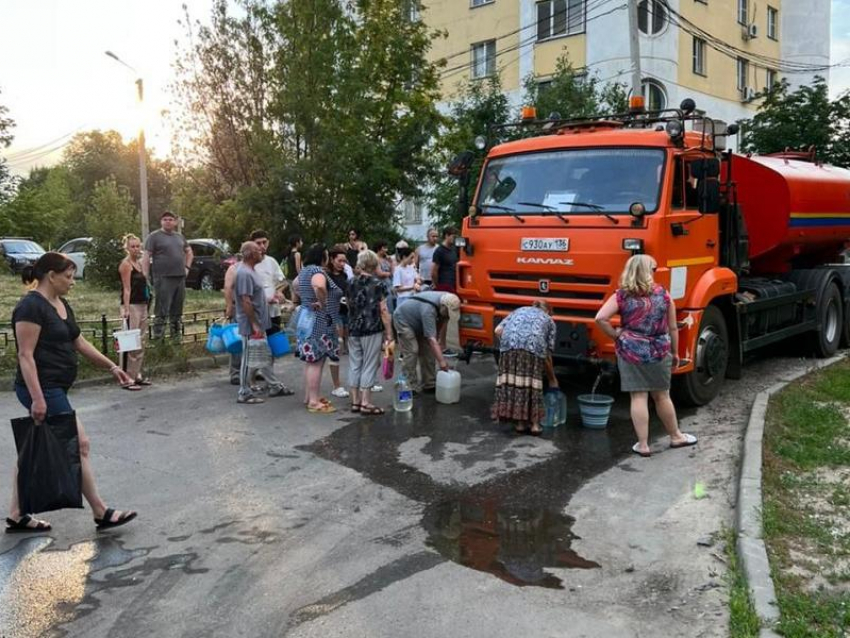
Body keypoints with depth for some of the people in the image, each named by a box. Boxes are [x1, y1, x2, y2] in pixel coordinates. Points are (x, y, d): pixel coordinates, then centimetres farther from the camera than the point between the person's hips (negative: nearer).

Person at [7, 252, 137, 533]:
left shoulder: (61, 304, 12)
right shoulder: (31, 306, -17)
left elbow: (79, 343, 18)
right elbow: (25, 355, -19)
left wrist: (111, 367, 14)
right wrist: (37, 398, -23)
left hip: (54, 389, 10)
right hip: (43, 390, -10)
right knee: (79, 445, -4)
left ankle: (16, 516, 24)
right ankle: (101, 513, 5)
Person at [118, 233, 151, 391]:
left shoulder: (139, 263, 15)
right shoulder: (125, 264, -9)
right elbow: (127, 288, -16)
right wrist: (126, 309, -21)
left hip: (143, 305, 9)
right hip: (132, 306, -9)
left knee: (141, 342, 12)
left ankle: (137, 376, 19)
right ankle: (128, 379, -7)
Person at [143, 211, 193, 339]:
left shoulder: (180, 237, 16)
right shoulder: (154, 236, -2)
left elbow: (189, 252, 30)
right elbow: (146, 256, -7)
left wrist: (187, 267, 15)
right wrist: (146, 276, -15)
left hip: (180, 277, 6)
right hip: (163, 278, -6)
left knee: (177, 310, 13)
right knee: (161, 310, -8)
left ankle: (176, 335, 23)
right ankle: (158, 337, -5)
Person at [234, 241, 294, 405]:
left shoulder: (251, 270, 11)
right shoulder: (244, 273, -20)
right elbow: (246, 301, -24)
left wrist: (268, 300, 14)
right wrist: (254, 325, -24)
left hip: (259, 323, 10)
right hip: (251, 325, -10)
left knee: (266, 356, 17)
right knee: (250, 359, -1)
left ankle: (274, 386, 26)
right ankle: (244, 393, 9)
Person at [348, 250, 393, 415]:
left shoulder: (352, 284, 6)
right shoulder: (377, 284, -7)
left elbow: (350, 306, 13)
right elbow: (384, 311, -9)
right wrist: (389, 334, -5)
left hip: (353, 330, 5)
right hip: (372, 330, -5)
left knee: (355, 364, 10)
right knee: (369, 365, 2)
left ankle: (355, 401, 16)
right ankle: (366, 403, 4)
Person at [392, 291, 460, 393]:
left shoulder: (447, 300, -18)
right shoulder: (429, 309, -41)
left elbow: (443, 320, 2)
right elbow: (431, 338, -44)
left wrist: (438, 338, -2)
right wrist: (441, 361, -46)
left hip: (418, 322, 8)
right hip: (403, 319, -8)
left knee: (428, 350, 2)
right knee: (411, 352, -16)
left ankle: (429, 384, 8)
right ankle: (411, 387, -10)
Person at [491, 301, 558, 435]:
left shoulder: (519, 310, 36)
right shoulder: (548, 320, 31)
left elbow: (498, 330, 18)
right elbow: (547, 356, 26)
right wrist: (552, 379, 36)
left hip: (509, 343, 1)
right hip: (534, 346, -1)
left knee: (511, 380, 6)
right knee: (532, 382, 8)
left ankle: (519, 423, 8)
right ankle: (534, 423, 9)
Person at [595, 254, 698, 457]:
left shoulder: (621, 296, -6)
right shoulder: (663, 294, -1)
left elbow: (600, 318, -17)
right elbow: (673, 328, 4)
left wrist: (616, 335, -3)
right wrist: (675, 353, 14)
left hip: (631, 351, -1)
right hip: (659, 352, 1)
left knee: (638, 397, 3)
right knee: (662, 396, 16)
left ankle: (642, 445, 6)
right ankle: (676, 437, 33)